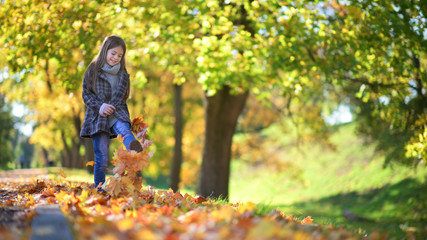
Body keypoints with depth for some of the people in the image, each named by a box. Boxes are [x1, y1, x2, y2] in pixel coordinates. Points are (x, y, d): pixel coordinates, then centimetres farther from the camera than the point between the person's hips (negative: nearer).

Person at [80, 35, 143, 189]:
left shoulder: (122, 74, 15)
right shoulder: (93, 70, 7)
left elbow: (121, 96, 10)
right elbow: (86, 94, 3)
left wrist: (110, 108, -9)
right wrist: (100, 106, -14)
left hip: (117, 114, 1)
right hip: (98, 118, -1)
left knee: (124, 129, -35)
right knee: (101, 157, -6)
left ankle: (135, 151, -67)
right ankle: (99, 189, 4)